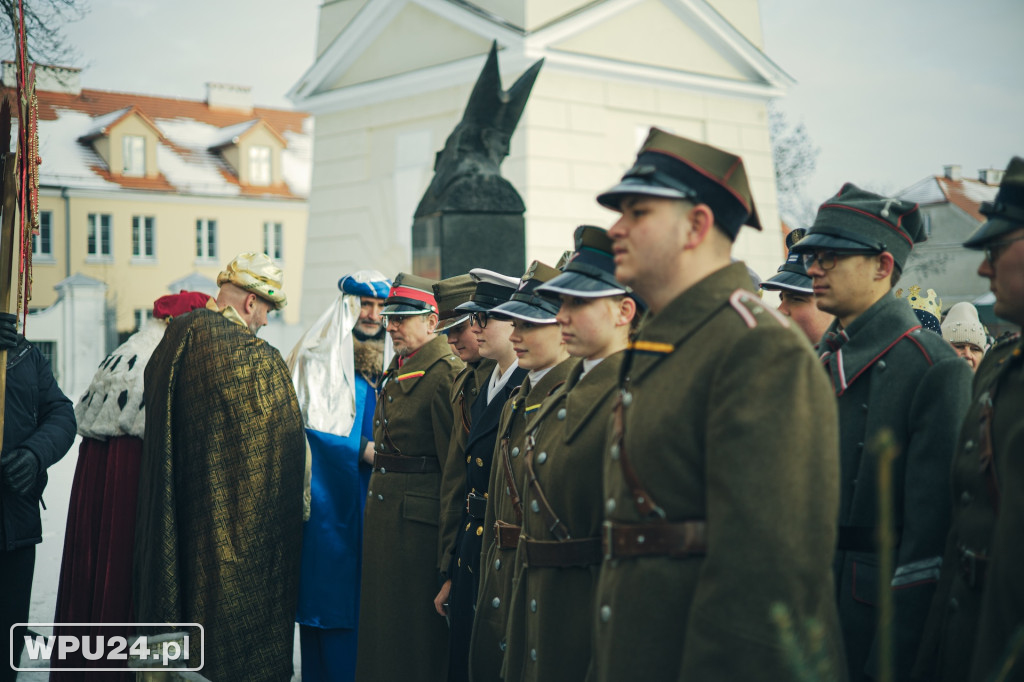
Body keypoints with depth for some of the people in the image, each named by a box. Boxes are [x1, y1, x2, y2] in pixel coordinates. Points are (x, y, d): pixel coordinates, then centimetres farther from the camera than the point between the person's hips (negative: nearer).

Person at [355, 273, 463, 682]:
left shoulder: (445, 374, -14)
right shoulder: (396, 372, 16)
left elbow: (455, 461, -17)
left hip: (419, 517, -9)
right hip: (383, 508, 9)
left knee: (414, 626, -1)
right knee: (382, 614, 15)